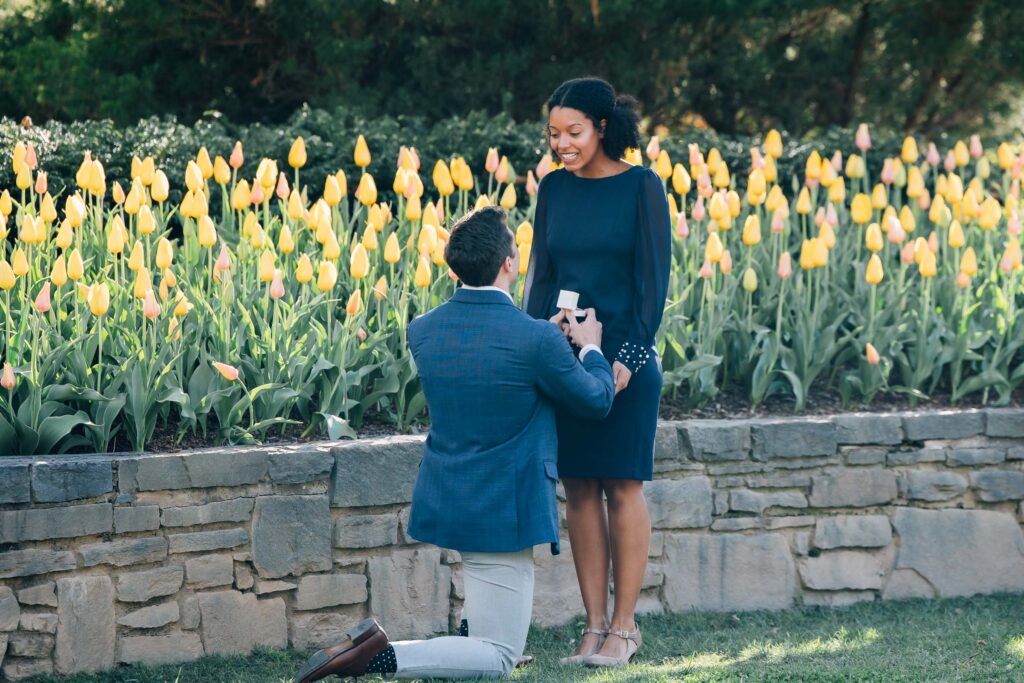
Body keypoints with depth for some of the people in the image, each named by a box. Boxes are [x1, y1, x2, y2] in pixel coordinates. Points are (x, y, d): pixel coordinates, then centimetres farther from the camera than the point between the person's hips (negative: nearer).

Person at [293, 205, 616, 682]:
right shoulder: (535, 340, -20)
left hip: (440, 502, 7)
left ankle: (473, 628, 33)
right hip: (501, 513, -7)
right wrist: (590, 347, 17)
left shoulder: (422, 331, -2)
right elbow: (595, 402, -3)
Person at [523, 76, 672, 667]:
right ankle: (596, 625, 8)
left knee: (623, 486, -1)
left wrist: (630, 355, -15)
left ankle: (624, 626, 4)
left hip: (626, 357, -4)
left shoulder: (641, 187, -6)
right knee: (580, 489, 4)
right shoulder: (555, 188, 7)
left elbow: (653, 278, -8)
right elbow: (541, 276, 10)